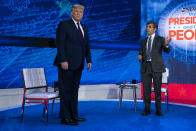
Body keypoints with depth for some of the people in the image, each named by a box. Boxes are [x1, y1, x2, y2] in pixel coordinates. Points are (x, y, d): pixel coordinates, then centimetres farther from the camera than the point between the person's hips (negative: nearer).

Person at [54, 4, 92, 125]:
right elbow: (60, 44, -11)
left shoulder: (83, 28, 17)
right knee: (66, 90, -3)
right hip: (66, 63, -7)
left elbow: (87, 46, 17)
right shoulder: (64, 25, -3)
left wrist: (89, 60, 8)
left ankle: (74, 115, 19)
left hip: (78, 65, 7)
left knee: (74, 90, 11)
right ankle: (65, 117, 2)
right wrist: (63, 60, -19)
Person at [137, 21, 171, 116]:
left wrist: (166, 45, -30)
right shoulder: (143, 41, 15)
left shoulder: (160, 39, 2)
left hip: (156, 67, -3)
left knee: (157, 89, 1)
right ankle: (147, 109, 14)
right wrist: (140, 56, -4)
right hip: (145, 67, 4)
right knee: (146, 89, 4)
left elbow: (167, 51, -9)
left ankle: (158, 110, 12)